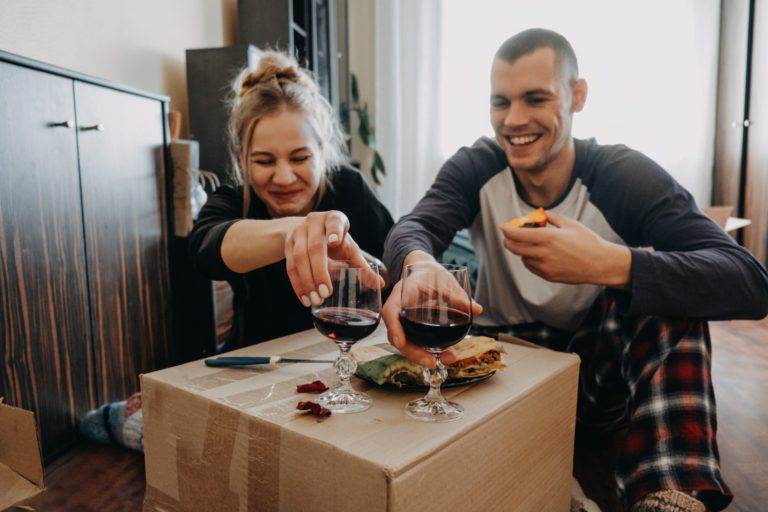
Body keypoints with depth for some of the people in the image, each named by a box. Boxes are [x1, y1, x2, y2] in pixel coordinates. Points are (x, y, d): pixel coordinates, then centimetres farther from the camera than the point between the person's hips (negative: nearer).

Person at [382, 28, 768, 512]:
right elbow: (413, 227, -23)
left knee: (661, 277, -27)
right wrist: (418, 264, -49)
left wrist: (608, 264, -42)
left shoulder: (626, 177, -13)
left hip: (600, 375, 0)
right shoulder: (477, 167, -5)